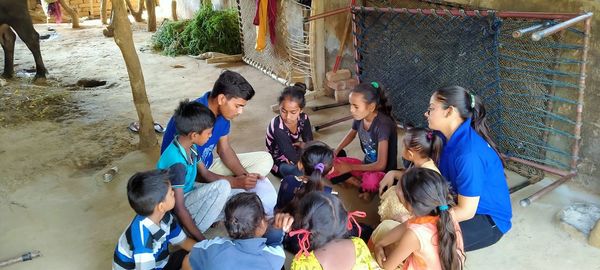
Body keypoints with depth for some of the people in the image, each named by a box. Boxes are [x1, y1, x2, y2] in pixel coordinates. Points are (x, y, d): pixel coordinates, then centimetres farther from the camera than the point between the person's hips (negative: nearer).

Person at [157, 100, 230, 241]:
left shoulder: (189, 146, -6)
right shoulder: (177, 163, -32)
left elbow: (202, 175, 8)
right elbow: (179, 209, -30)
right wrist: (202, 241, -26)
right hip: (174, 209, -8)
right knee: (222, 187, -27)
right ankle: (192, 234, -14)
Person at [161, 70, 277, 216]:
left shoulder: (222, 111, -9)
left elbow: (224, 150, 1)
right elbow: (198, 173, -28)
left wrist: (245, 176, -15)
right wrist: (236, 182, -34)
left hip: (207, 166, 8)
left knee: (265, 160, 0)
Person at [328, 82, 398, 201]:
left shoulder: (383, 124, -29)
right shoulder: (360, 117, -9)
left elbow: (381, 165, -27)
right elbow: (351, 134, 16)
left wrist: (350, 167, -20)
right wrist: (335, 152, 1)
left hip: (384, 171, -7)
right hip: (367, 165, 7)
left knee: (371, 180, -41)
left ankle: (367, 187, -5)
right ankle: (364, 186, -7)